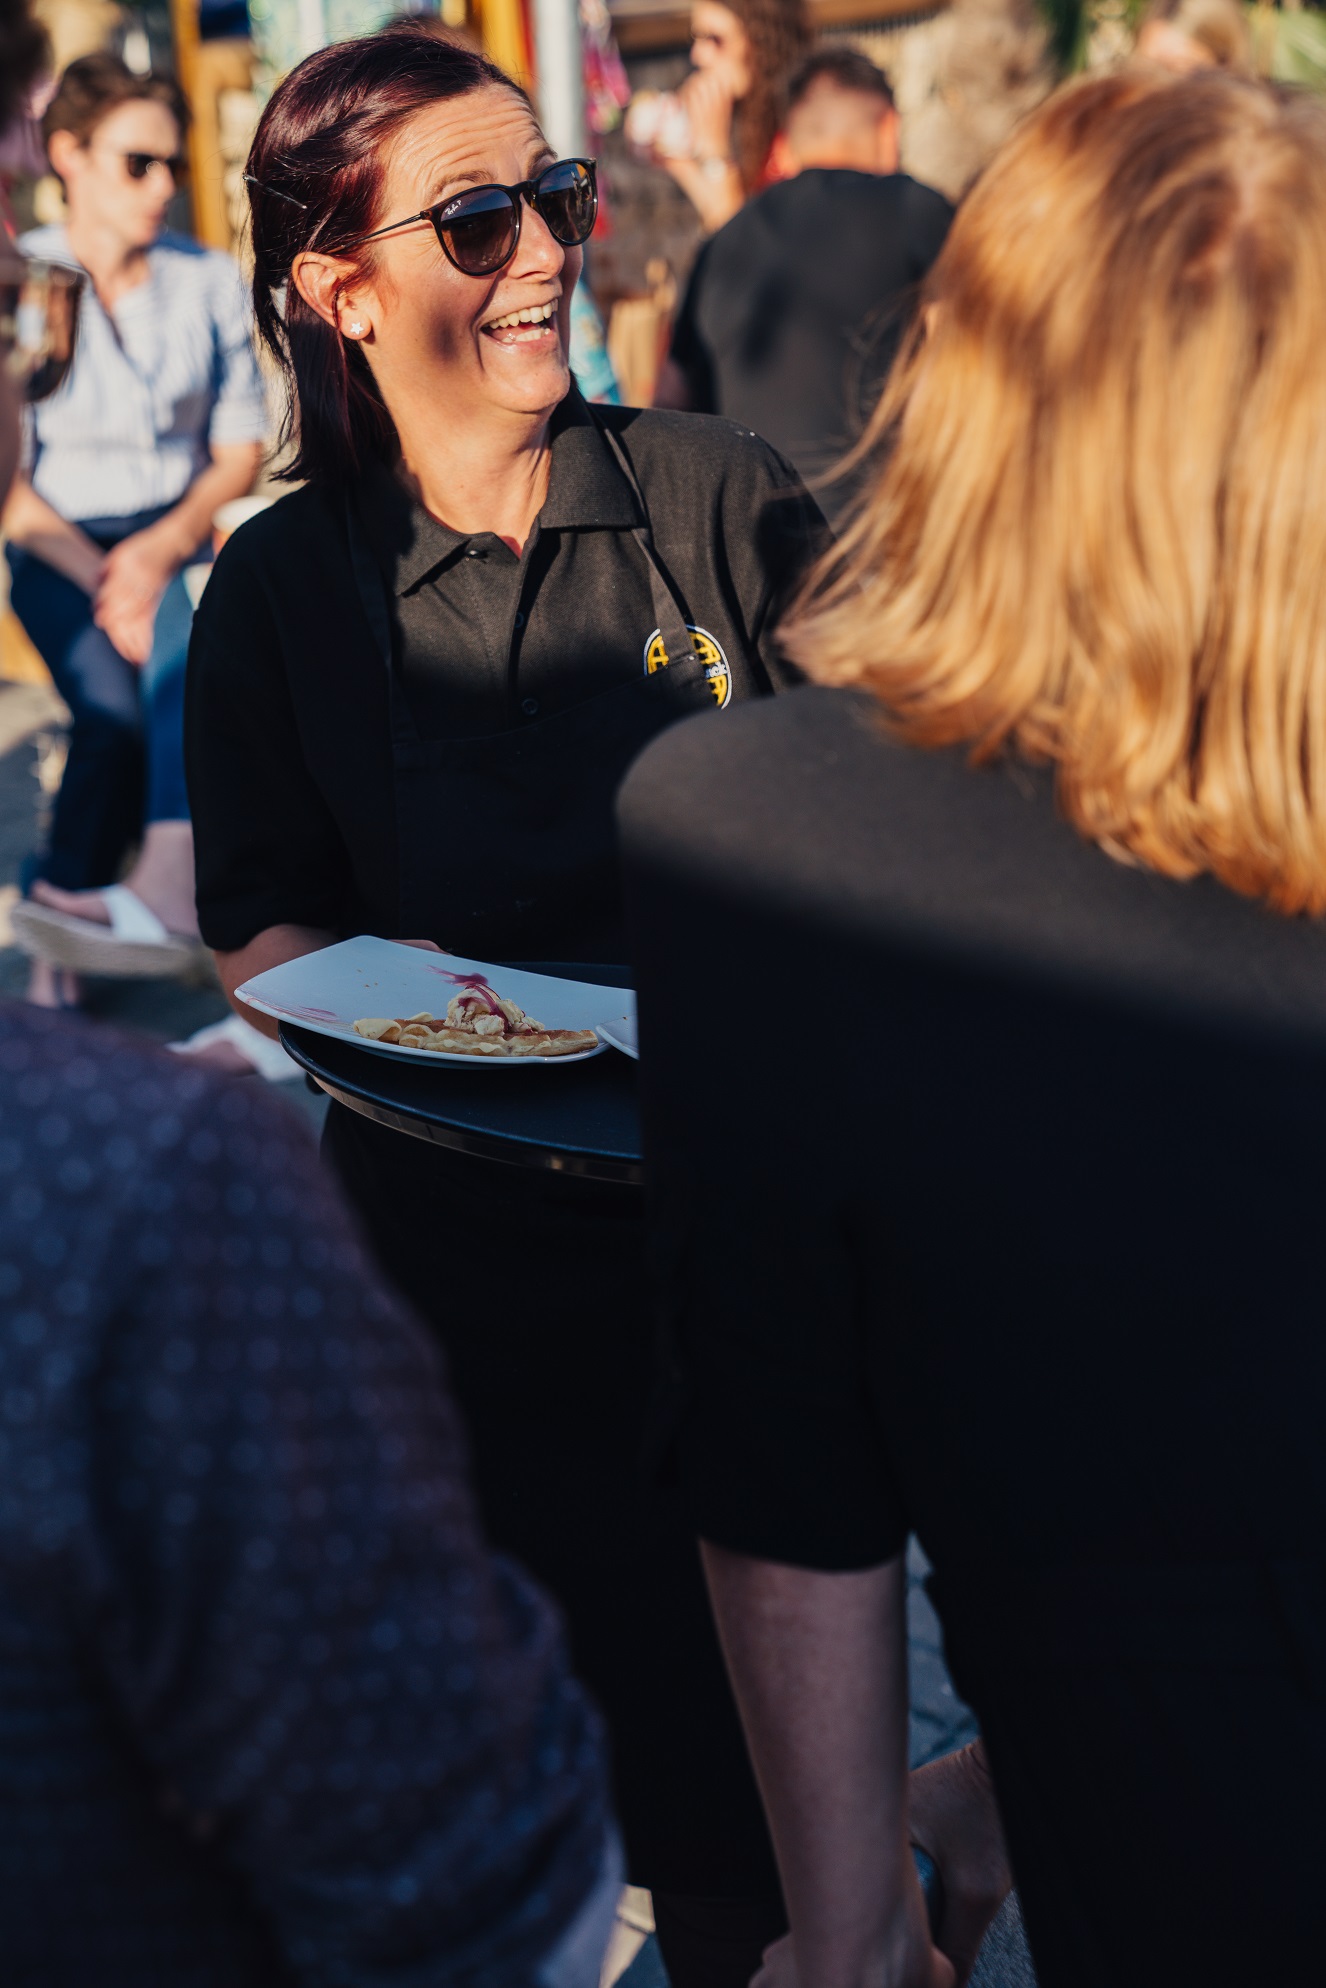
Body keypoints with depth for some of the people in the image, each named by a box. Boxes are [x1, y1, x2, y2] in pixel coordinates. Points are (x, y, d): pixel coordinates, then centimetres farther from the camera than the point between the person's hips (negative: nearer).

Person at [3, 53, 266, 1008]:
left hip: (175, 540, 1)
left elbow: (242, 447, 5)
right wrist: (103, 583, -17)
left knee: (189, 637, -34)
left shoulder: (210, 280, 4)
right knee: (120, 696, -30)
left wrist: (162, 548, -12)